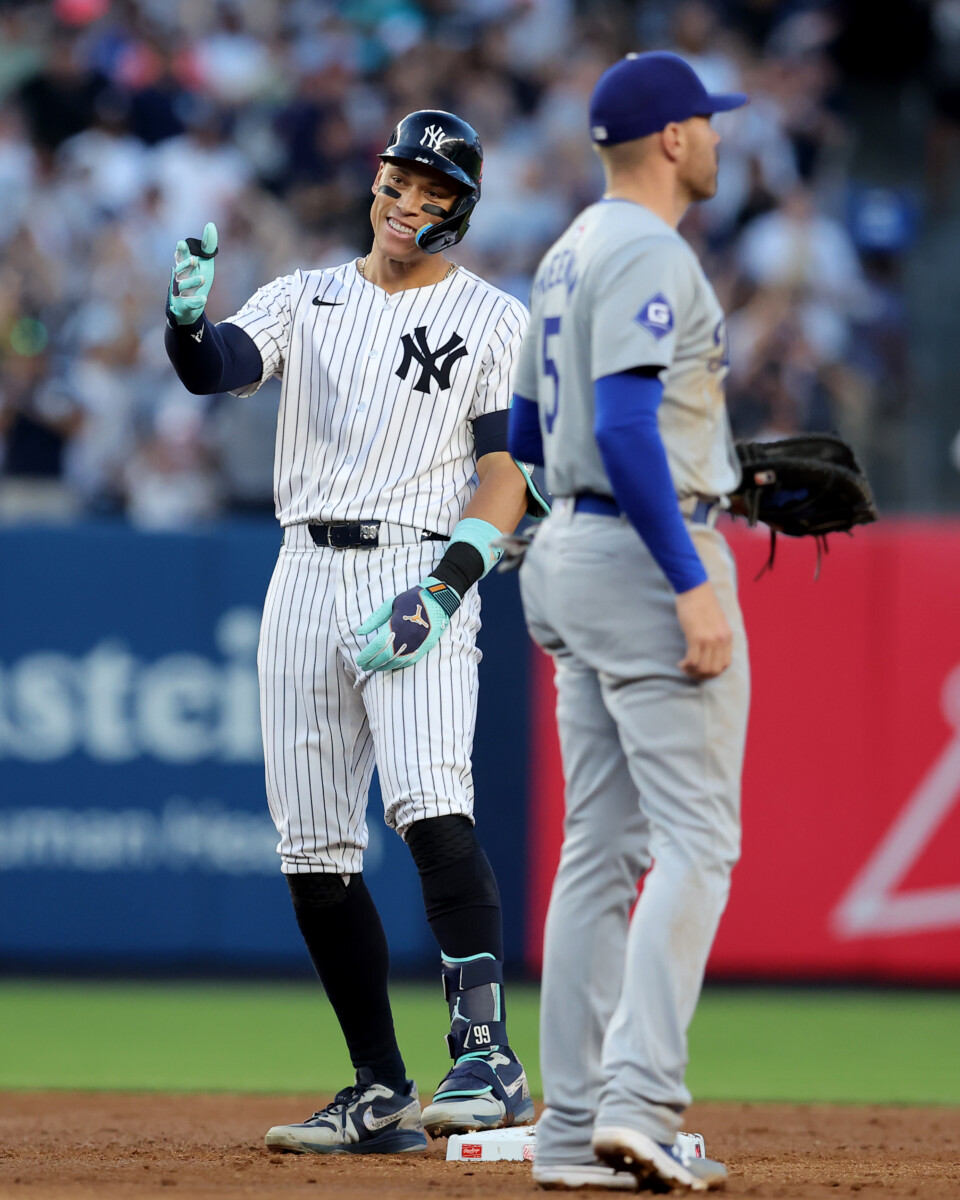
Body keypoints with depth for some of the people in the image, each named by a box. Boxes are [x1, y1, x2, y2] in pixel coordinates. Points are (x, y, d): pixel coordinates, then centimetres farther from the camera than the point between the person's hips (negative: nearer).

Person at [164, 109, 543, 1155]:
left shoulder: (493, 320, 4)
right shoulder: (305, 300, 14)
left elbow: (506, 472, -3)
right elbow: (215, 367, -3)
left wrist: (444, 587, -17)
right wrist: (186, 318, -27)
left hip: (418, 571, -5)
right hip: (305, 578, 5)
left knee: (430, 805, -25)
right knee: (313, 850, 3)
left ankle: (486, 1059, -32)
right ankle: (380, 1097, 9)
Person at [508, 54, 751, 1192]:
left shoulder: (566, 256, 16)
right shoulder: (651, 256, -14)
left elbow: (526, 432, 23)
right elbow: (624, 428, -24)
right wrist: (692, 584, -27)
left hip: (569, 553, 10)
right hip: (649, 555, -9)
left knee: (601, 847, 9)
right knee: (696, 841, -9)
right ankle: (639, 1101, -19)